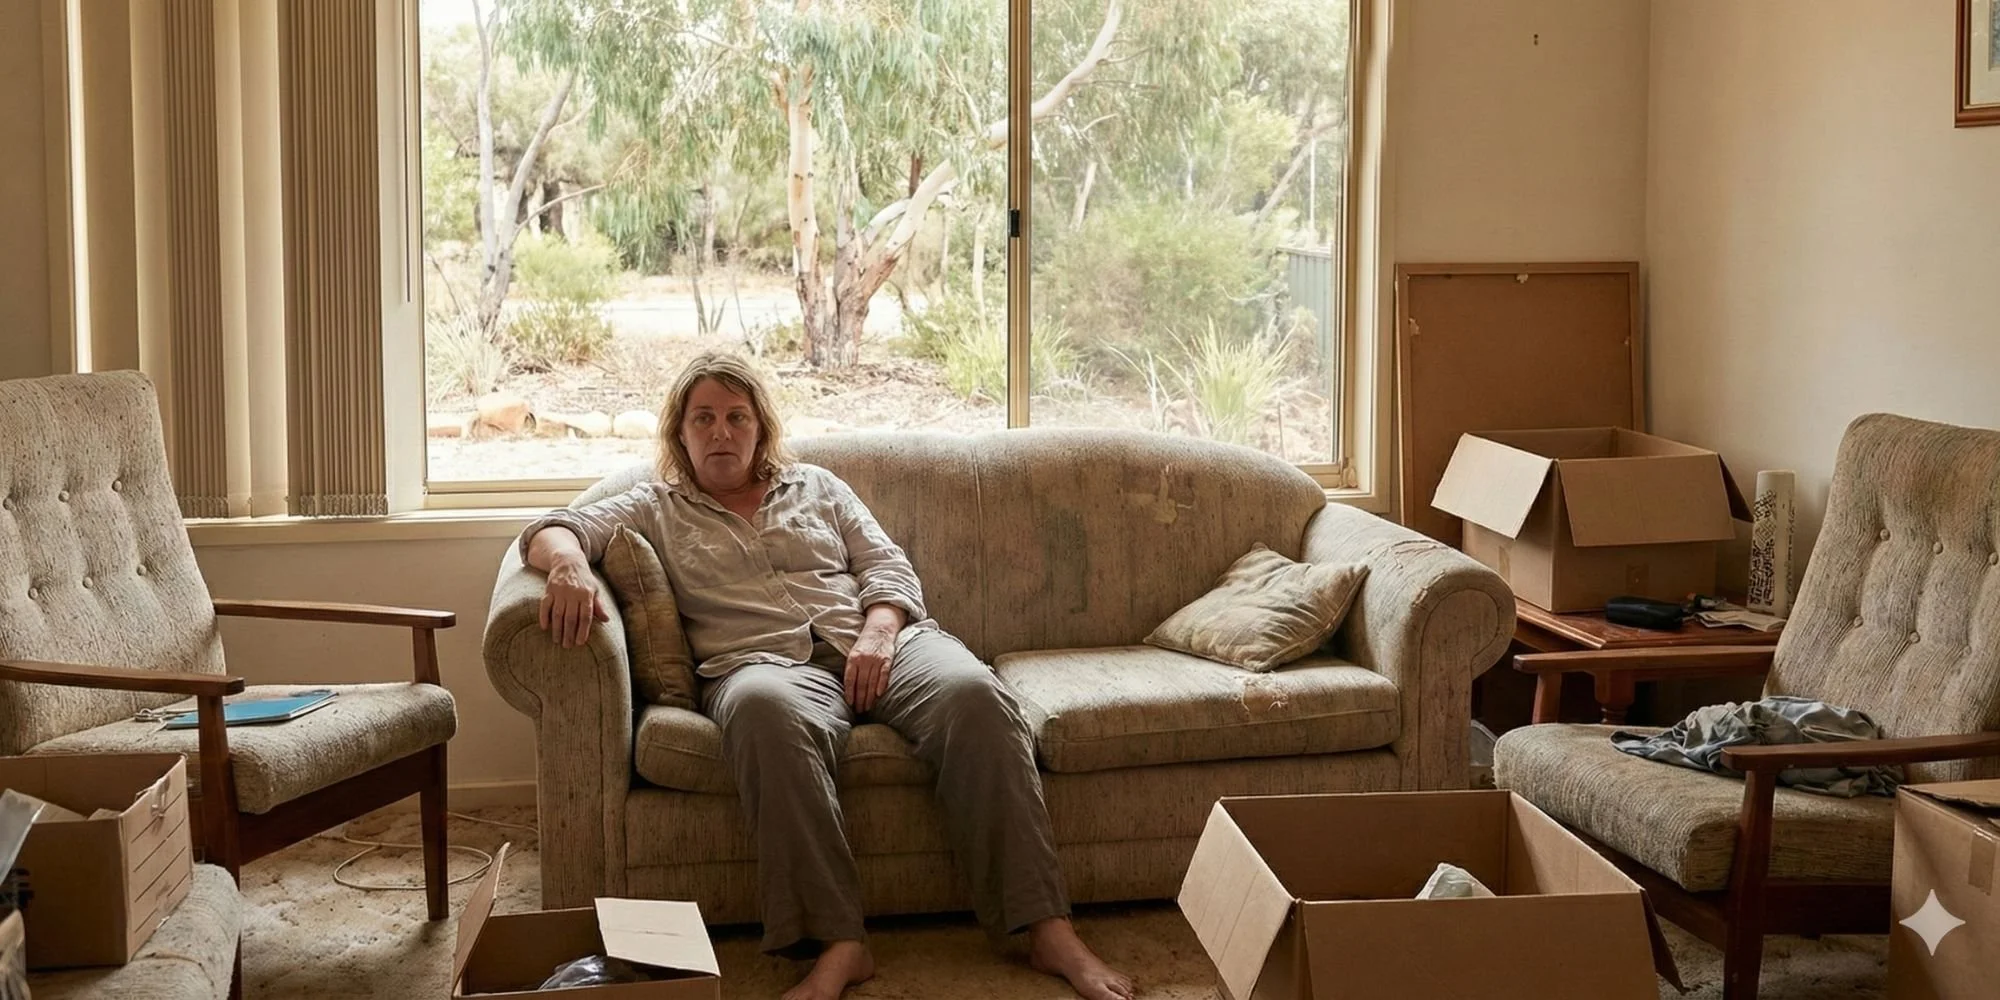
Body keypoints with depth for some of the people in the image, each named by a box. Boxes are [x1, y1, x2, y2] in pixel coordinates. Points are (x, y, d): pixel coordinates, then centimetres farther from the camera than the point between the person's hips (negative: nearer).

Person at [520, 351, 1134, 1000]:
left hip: (878, 639, 3)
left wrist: (878, 634, -6)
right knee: (765, 710, -42)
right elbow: (554, 529, 8)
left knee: (975, 693, -31)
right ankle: (837, 945, -44)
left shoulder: (815, 485, 27)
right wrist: (570, 563, -18)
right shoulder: (656, 509, 22)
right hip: (765, 662, -2)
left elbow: (887, 566, 17)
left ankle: (1049, 930, -32)